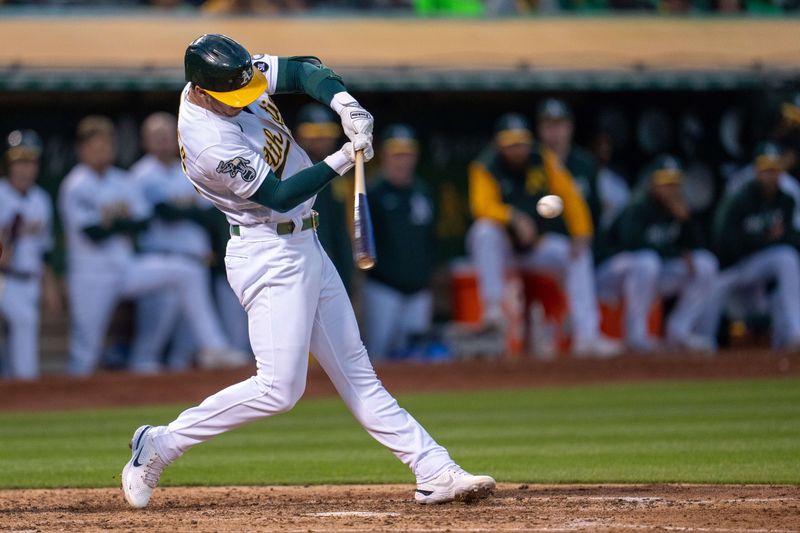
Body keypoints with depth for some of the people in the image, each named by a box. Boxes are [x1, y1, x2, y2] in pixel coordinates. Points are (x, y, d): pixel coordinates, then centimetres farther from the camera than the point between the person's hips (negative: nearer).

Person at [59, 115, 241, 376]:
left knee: (185, 272, -9)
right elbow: (92, 233, -19)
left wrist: (112, 221, -12)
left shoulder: (122, 182, 11)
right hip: (92, 278, -6)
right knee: (85, 352, -6)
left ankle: (213, 347, -12)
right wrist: (123, 219, -5)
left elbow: (143, 222, 2)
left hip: (127, 268, 6)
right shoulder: (74, 187, -9)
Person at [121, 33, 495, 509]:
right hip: (270, 255, -9)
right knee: (279, 389, -11)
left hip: (304, 246, 9)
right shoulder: (210, 144, -27)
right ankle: (158, 446, 1)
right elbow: (278, 194, -23)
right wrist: (343, 160, -29)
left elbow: (305, 70, 2)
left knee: (356, 371, 9)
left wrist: (343, 102, -17)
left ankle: (435, 473, 10)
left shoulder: (237, 76, -3)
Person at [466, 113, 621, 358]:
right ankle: (493, 308, -32)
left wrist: (580, 235, -19)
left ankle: (586, 337, -22)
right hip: (500, 246, -3)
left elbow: (570, 196, -7)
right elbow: (482, 204, -29)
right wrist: (514, 218, -46)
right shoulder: (486, 168, -13)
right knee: (485, 229, -34)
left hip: (536, 245, 3)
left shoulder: (544, 160, -3)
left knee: (578, 256, -18)